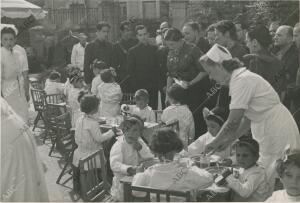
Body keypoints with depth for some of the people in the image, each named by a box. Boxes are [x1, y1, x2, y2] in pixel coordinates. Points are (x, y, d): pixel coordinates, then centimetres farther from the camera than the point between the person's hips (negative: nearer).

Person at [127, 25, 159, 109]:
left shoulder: (155, 49, 10)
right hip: (140, 86, -2)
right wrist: (135, 87, -7)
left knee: (154, 108, 1)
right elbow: (131, 71, 1)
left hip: (154, 87, 3)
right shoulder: (132, 51, 3)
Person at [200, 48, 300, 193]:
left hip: (277, 130, -9)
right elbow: (247, 118, 13)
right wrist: (228, 141, 11)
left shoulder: (241, 80, -19)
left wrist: (214, 143, -9)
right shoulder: (241, 77, 10)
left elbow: (233, 122, -22)